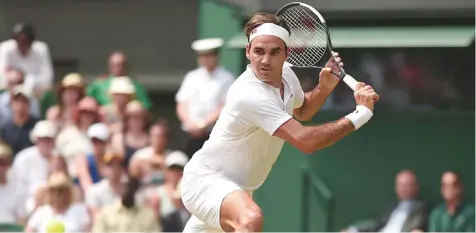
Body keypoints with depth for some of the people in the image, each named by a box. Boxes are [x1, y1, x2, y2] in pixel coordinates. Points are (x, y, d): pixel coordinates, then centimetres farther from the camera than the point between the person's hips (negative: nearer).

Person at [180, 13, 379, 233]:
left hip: (236, 186, 10)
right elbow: (306, 141, -35)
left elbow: (301, 111, 21)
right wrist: (361, 113, -29)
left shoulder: (286, 74, -2)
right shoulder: (250, 96, -31)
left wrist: (325, 87, 0)